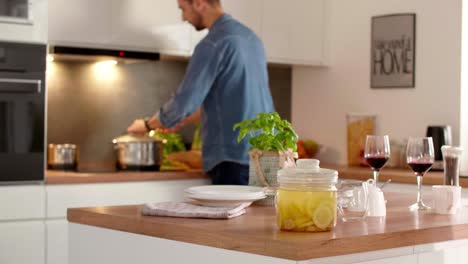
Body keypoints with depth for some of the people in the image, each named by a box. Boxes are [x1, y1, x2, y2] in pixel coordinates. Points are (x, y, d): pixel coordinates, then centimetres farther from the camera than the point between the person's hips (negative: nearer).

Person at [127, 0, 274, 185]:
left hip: (234, 158, -8)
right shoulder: (250, 37, 15)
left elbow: (183, 103, -12)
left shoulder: (212, 44, -13)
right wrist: (183, 120, 26)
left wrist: (148, 125, 5)